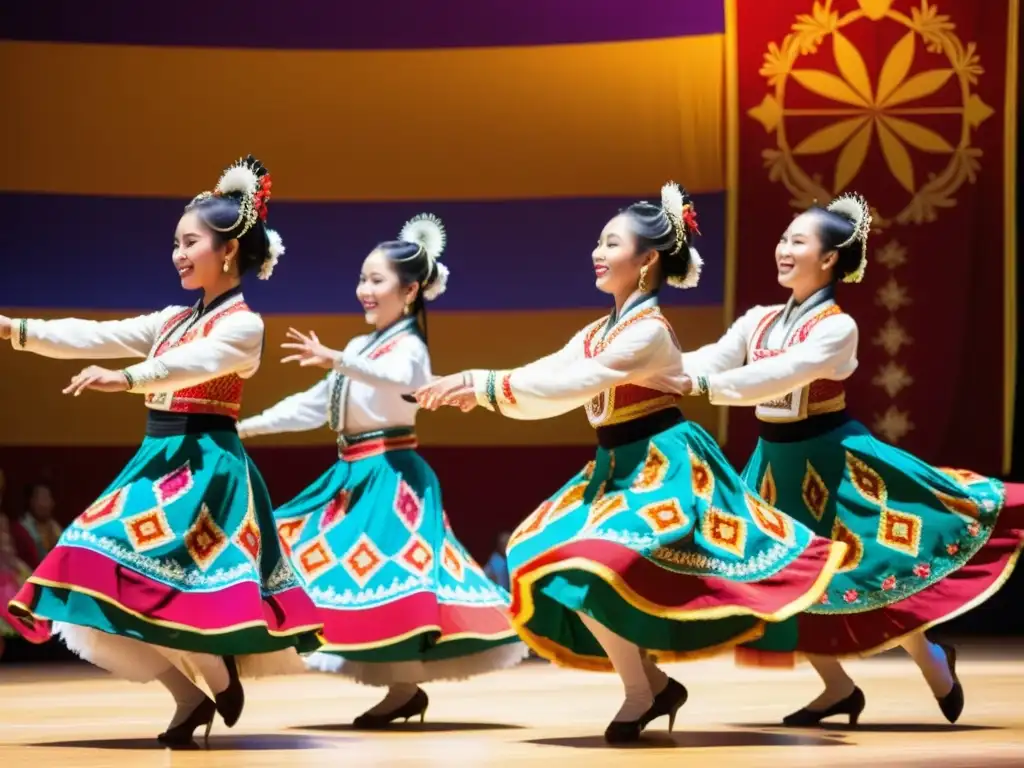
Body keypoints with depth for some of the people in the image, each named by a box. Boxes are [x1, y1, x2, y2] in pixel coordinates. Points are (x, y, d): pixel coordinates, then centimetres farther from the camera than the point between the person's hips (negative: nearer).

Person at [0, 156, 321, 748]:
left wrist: (124, 379, -44)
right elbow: (94, 337, 11)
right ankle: (191, 697, 9)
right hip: (160, 461, 8)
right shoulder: (173, 320, 17)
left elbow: (190, 365, -27)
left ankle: (219, 679, 5)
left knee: (155, 583, -18)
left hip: (205, 466, -8)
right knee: (116, 589, 0)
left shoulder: (242, 324, -8)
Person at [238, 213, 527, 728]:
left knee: (382, 574, -15)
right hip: (353, 476, 9)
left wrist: (334, 360, -50)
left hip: (389, 477, -9)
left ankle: (405, 688, -5)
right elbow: (313, 406, 21)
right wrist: (248, 426, 18)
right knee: (341, 570, 7)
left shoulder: (408, 348, -10)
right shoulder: (361, 347, 16)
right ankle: (403, 687, 10)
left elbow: (396, 379, -35)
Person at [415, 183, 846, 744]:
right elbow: (545, 378, 2)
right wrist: (471, 386, -13)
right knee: (556, 564, 4)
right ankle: (654, 682, 13)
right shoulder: (597, 333, 12)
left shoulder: (649, 331, -18)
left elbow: (569, 387, -25)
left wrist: (488, 387, -24)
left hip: (660, 466, -10)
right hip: (617, 467, 10)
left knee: (590, 567, -22)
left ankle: (641, 694, -3)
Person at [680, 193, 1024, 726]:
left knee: (867, 570, -5)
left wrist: (700, 384, -36)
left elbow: (780, 375, -30)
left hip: (831, 461, -6)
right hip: (777, 464, 6)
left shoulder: (837, 327, -17)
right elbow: (711, 360, -6)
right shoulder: (760, 321, 4)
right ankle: (838, 688, 19)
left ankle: (931, 659, 21)